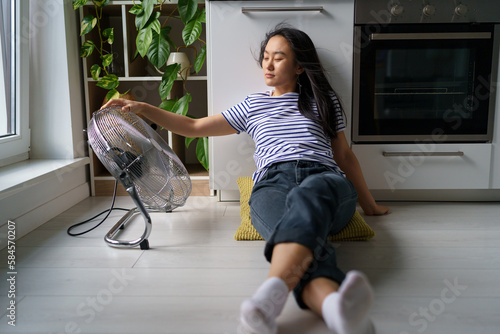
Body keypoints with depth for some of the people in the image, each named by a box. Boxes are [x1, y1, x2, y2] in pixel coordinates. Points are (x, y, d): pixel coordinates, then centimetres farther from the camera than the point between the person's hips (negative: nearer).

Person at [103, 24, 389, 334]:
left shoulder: (323, 99, 27)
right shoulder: (253, 105, 29)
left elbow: (345, 154, 30)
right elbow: (194, 127, 29)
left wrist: (369, 204, 30)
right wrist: (142, 108, 21)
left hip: (324, 178, 0)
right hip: (273, 183, 1)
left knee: (307, 198, -42)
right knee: (303, 234, -39)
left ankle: (269, 296, -67)